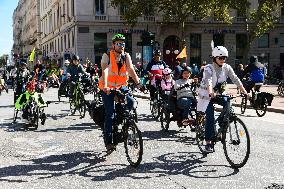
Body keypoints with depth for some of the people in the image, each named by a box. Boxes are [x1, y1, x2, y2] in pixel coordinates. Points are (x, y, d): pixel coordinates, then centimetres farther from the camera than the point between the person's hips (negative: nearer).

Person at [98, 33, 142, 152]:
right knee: (110, 114, -10)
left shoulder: (126, 56, -1)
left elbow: (131, 70, -13)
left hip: (121, 86, 4)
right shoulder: (107, 56, -12)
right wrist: (105, 86, -42)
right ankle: (108, 141, -1)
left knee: (131, 101, -21)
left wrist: (138, 84, -27)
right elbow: (105, 71, -27)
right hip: (108, 88, -4)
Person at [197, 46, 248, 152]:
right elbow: (208, 81, -38)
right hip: (207, 95, -4)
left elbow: (235, 79, -15)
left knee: (227, 102, -27)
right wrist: (211, 93, -57)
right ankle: (208, 142, -4)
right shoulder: (208, 68, -20)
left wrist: (244, 92, -27)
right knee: (210, 118, -11)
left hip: (219, 93, 4)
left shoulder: (227, 68, -7)